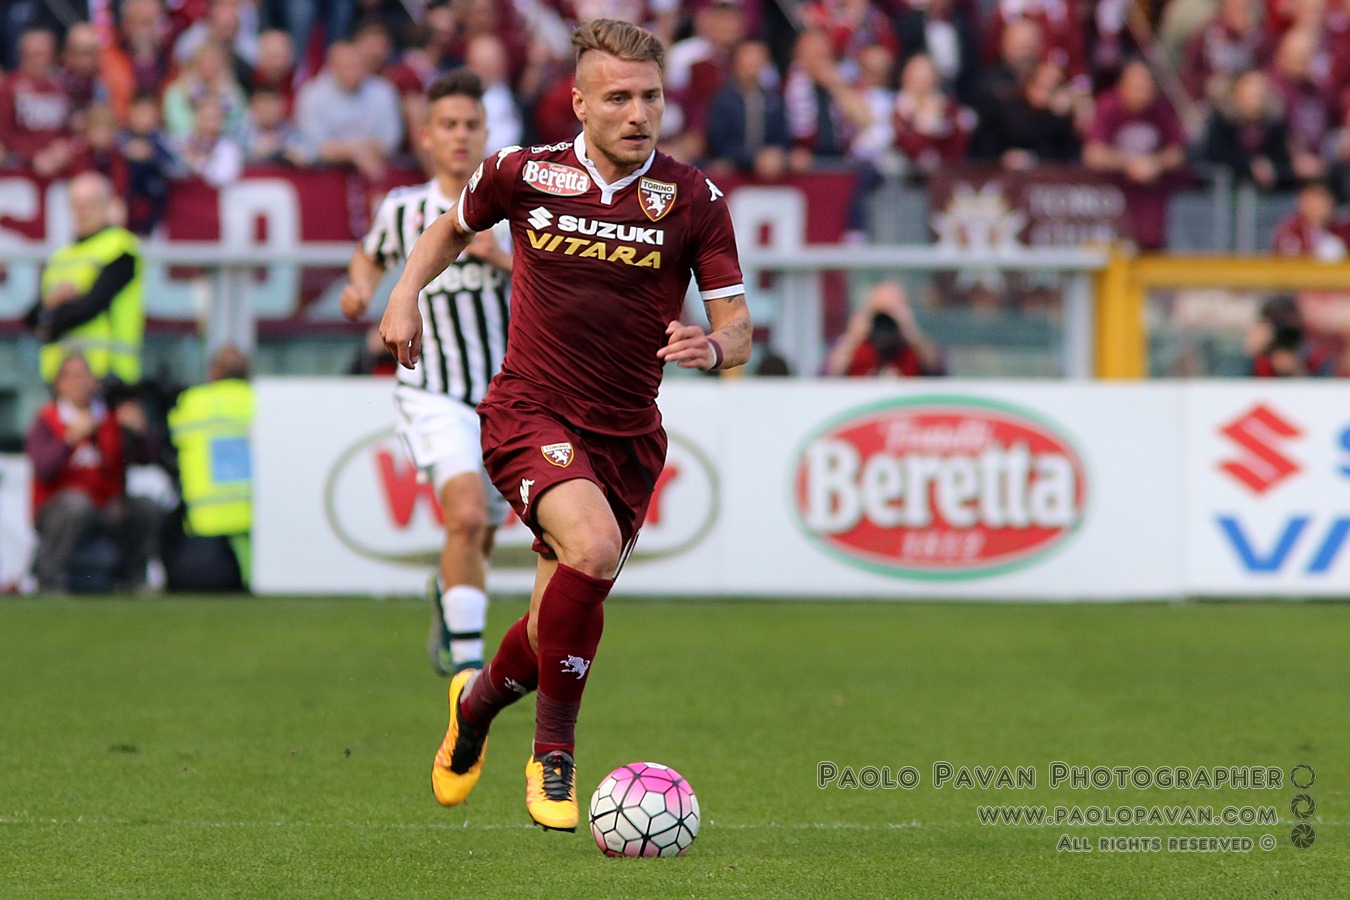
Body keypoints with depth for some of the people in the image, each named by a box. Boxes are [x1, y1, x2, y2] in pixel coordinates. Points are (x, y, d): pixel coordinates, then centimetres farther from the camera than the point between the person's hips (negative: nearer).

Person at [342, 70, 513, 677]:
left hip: (506, 398, 2)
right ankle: (466, 657, -19)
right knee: (467, 515, -25)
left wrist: (505, 260, -24)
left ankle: (446, 595, 49)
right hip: (432, 394, -2)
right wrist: (360, 289, 0)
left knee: (480, 539, 15)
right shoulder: (402, 210, -1)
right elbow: (370, 255, 21)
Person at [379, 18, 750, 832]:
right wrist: (406, 293, 4)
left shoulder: (694, 200, -6)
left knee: (564, 618, 9)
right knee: (593, 547, -30)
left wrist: (711, 346, -28)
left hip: (628, 434, 3)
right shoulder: (525, 174, -4)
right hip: (530, 411, -3)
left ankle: (480, 700, 45)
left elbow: (737, 329, -5)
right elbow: (455, 225, 19)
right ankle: (554, 752, -14)